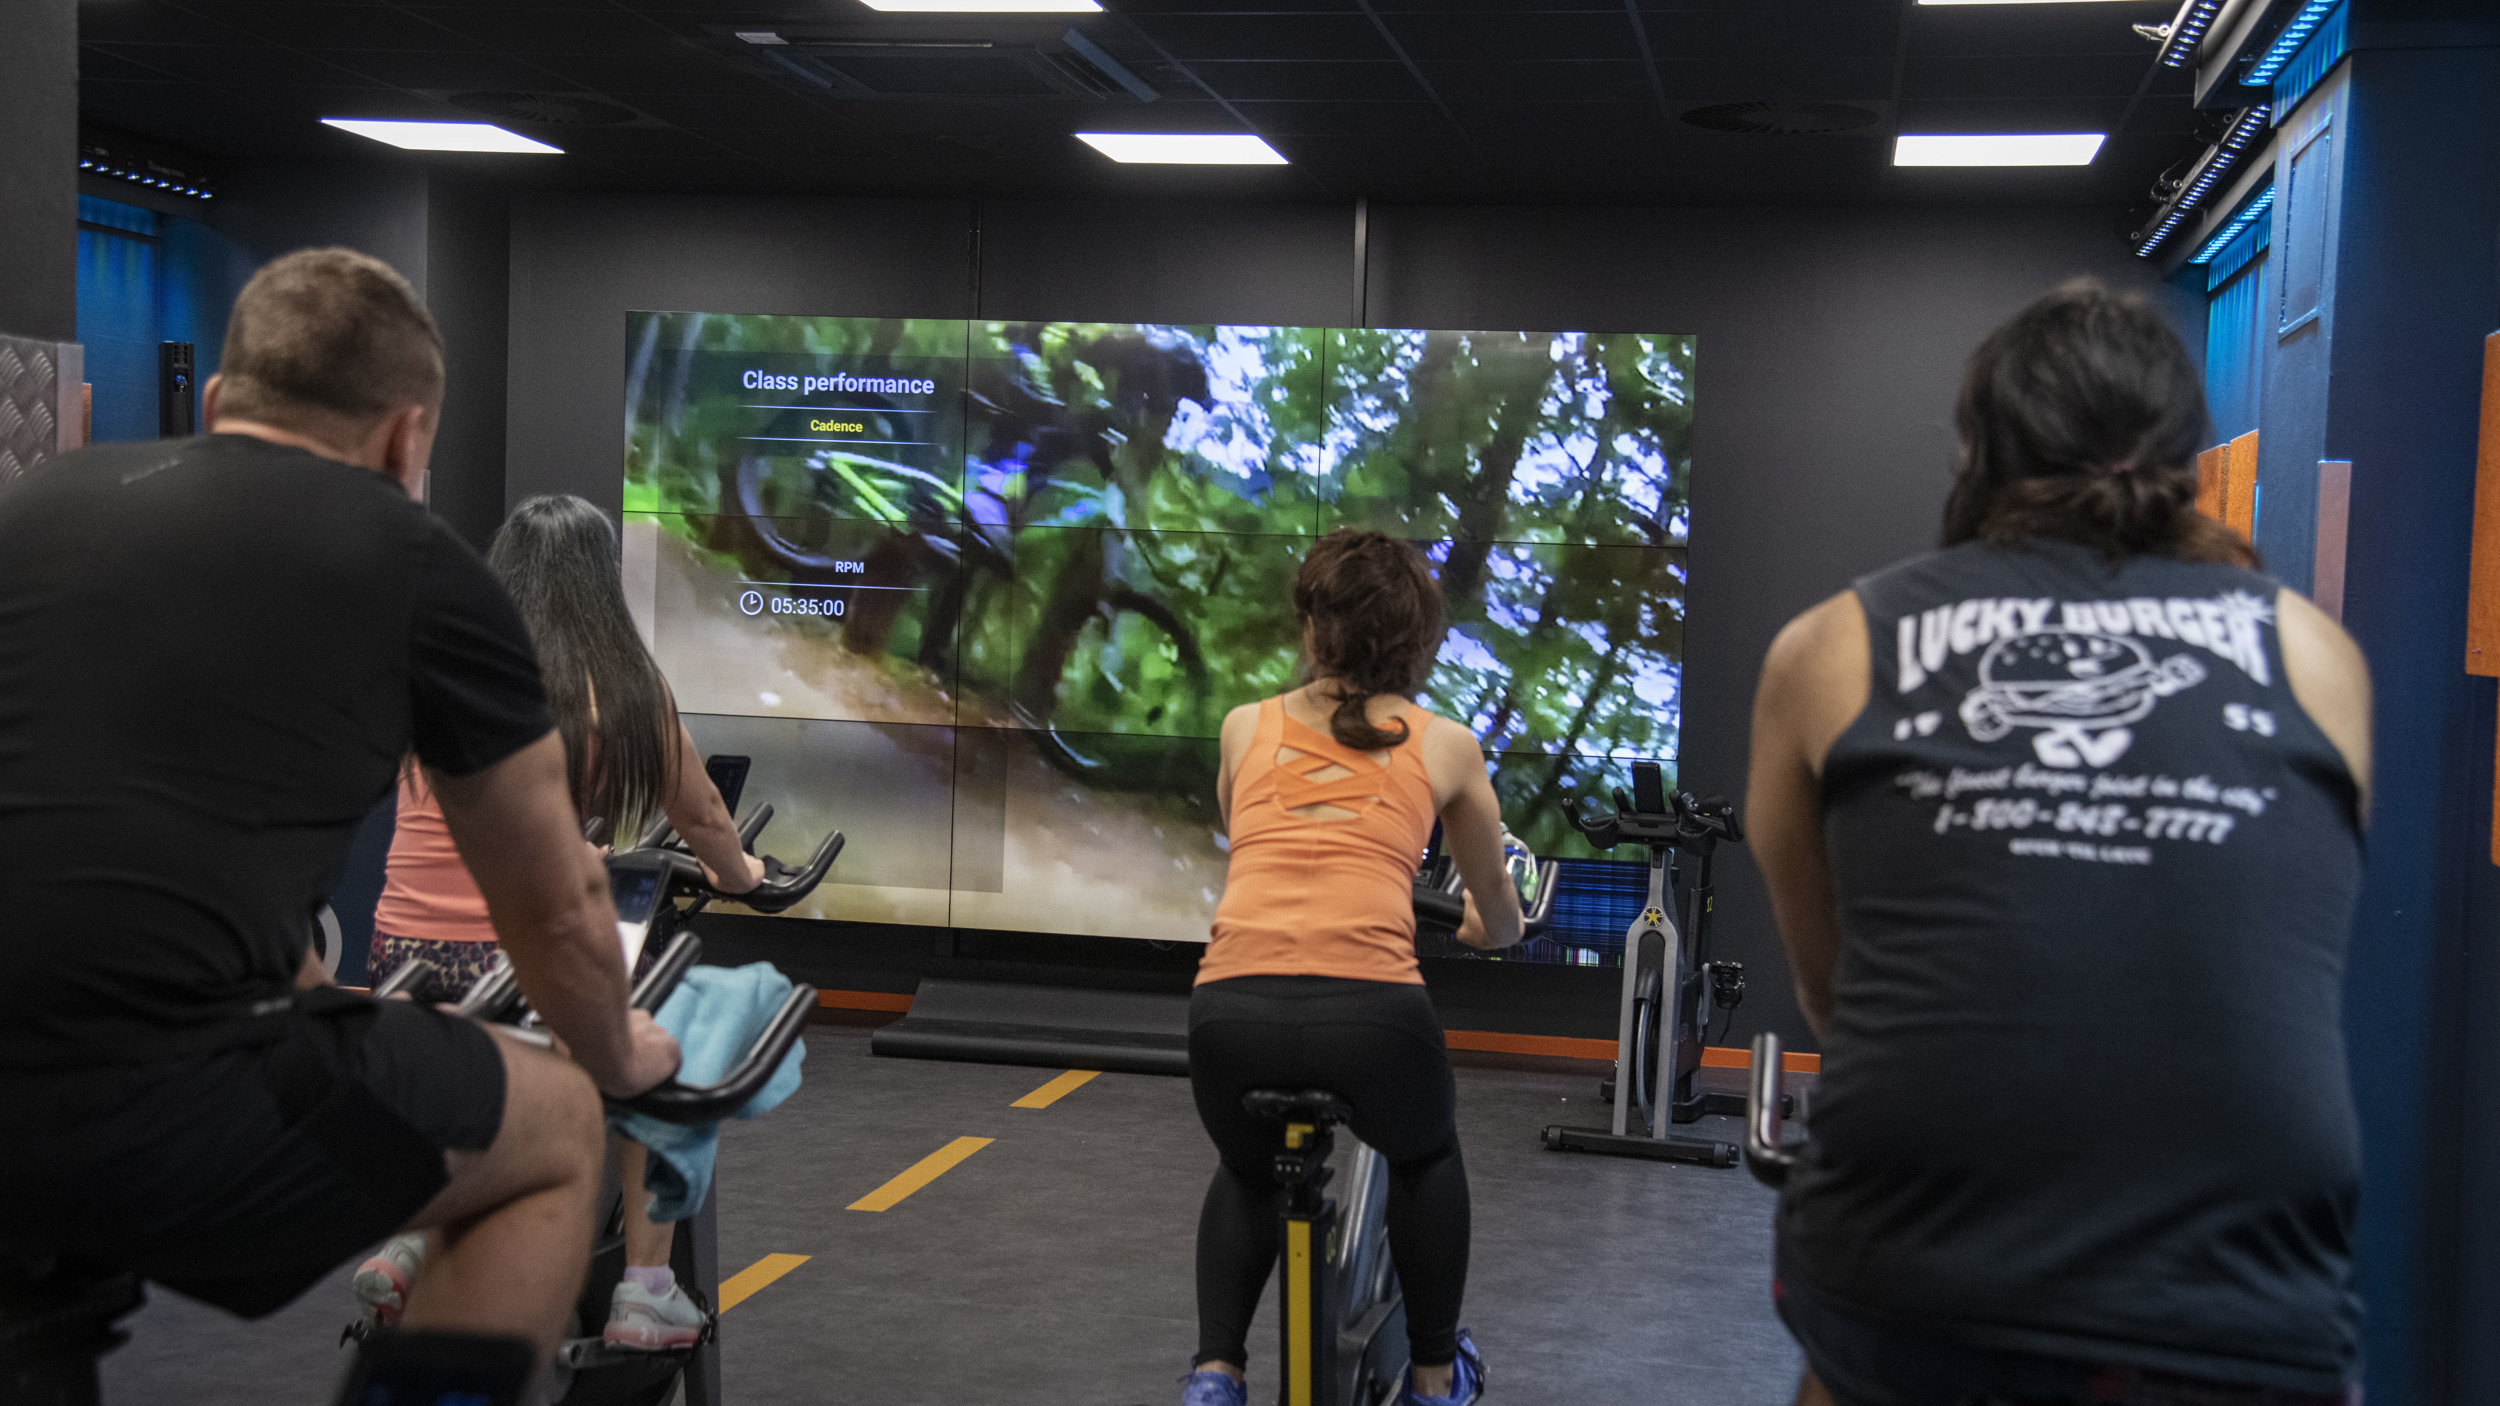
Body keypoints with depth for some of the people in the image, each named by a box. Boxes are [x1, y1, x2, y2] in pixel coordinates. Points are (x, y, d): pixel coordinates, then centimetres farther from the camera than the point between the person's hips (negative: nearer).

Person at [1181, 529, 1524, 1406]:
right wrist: (1480, 930, 55)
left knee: (1247, 1171, 35)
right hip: (1370, 1008, -1)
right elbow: (1500, 918, 31)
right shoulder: (1444, 745, 16)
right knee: (1426, 1160, 33)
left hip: (1231, 1005, 2)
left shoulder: (1245, 727, 19)